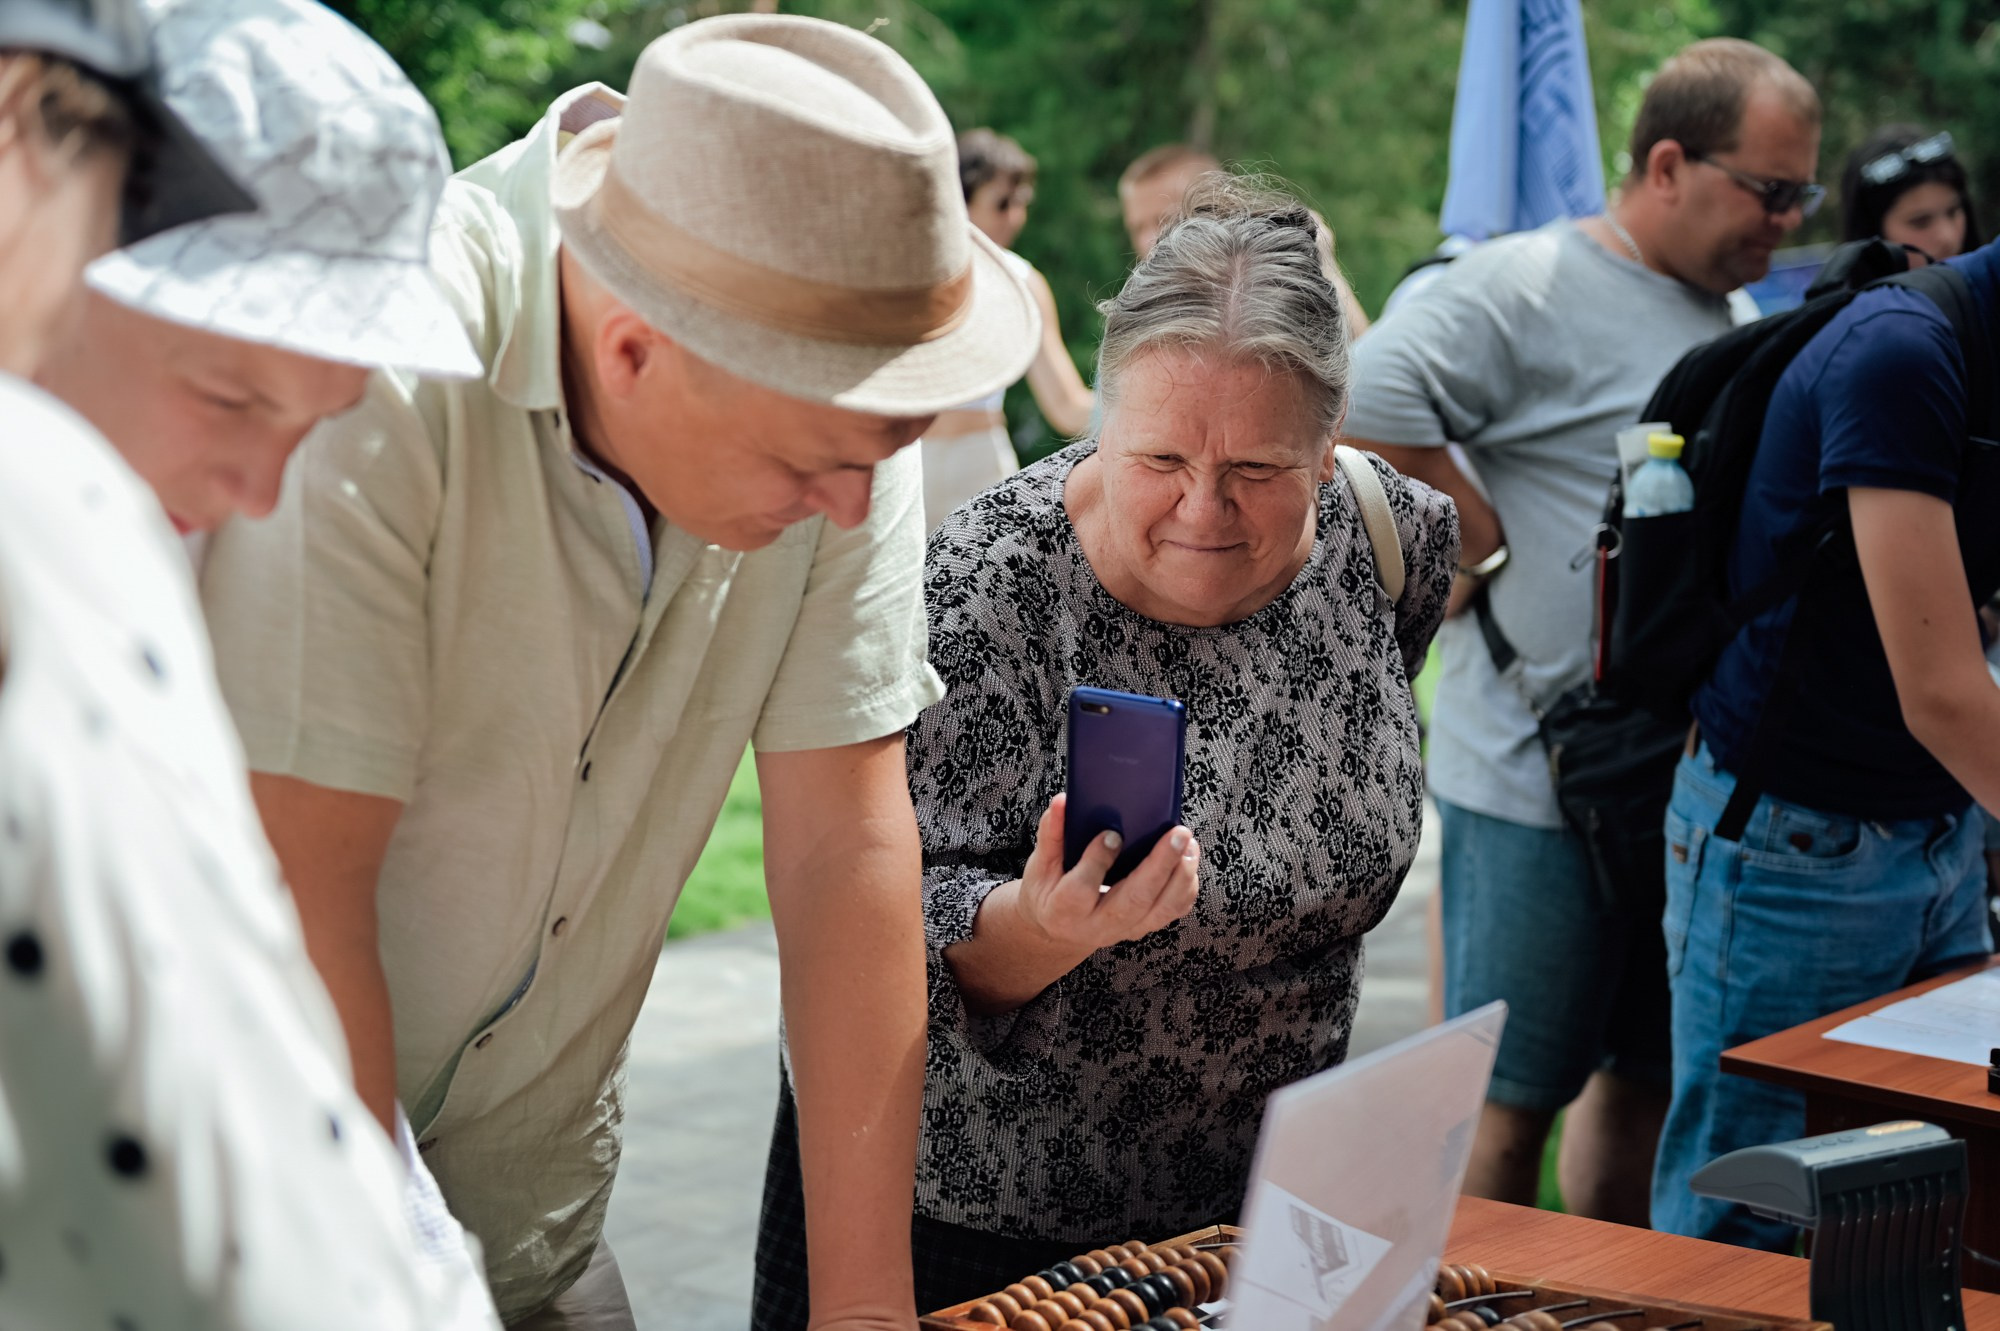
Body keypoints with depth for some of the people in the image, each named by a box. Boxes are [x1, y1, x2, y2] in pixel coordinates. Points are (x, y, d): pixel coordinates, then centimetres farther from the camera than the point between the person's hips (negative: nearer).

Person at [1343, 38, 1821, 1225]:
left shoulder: (1743, 324, 15)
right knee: (1509, 1100, 1)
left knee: (1644, 1077, 18)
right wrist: (1489, 546, -17)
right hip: (1539, 778, -8)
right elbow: (1366, 407, -24)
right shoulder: (1533, 285, -12)